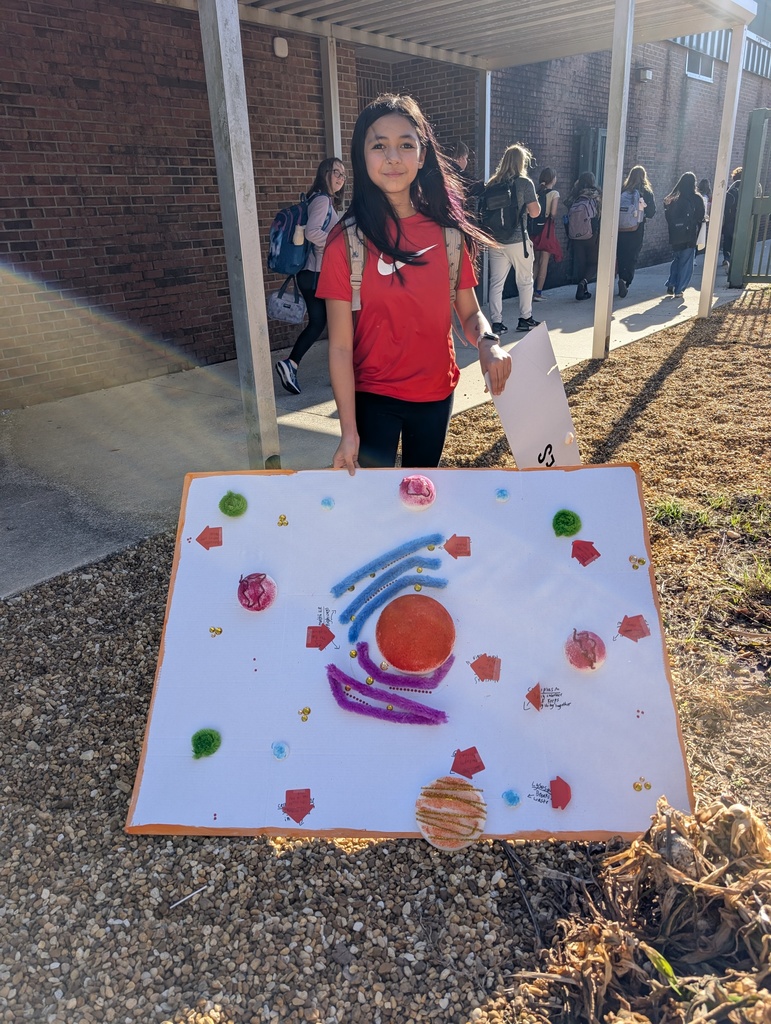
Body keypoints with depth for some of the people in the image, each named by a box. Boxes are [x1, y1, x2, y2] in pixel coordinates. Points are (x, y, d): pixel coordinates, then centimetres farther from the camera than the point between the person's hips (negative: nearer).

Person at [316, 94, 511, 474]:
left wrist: (488, 343, -19)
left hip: (436, 394, 4)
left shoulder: (447, 232, -2)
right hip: (373, 398, -3)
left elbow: (469, 313, 4)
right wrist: (348, 431, -13)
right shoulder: (347, 240, -11)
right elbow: (340, 346, -11)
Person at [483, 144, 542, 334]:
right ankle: (525, 319, 17)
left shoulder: (491, 184, 7)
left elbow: (484, 210, 11)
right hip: (517, 240, -4)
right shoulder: (524, 183, -6)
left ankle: (496, 323, 4)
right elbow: (534, 212, -6)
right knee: (525, 281, 11)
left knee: (496, 282, 5)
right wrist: (534, 199, 10)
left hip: (495, 241, 4)